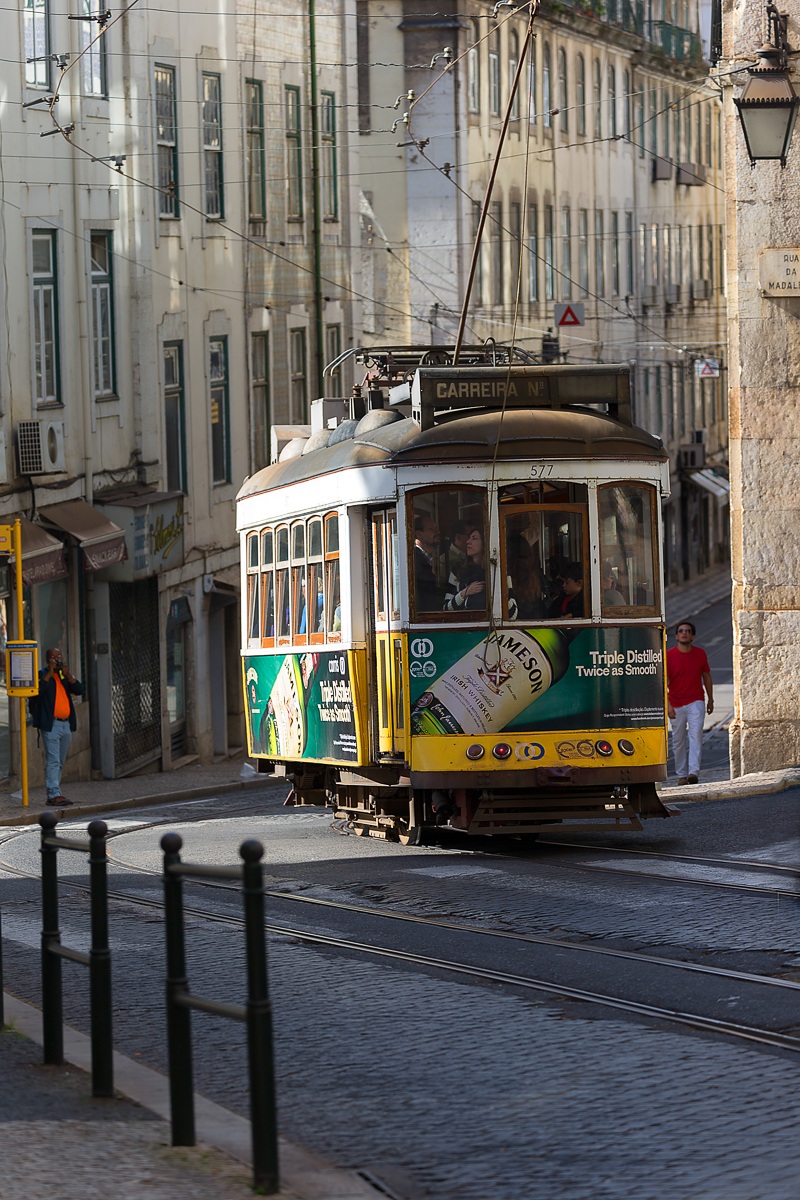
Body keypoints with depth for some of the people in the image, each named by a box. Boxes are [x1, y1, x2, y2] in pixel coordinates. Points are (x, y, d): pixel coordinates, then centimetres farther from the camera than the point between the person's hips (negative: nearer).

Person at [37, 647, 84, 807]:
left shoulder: (65, 675, 16)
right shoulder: (43, 674, 0)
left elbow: (79, 690, 3)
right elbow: (39, 690, -20)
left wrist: (67, 674, -8)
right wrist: (50, 673, -17)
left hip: (66, 724, 7)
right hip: (51, 724, -7)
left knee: (60, 762, 10)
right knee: (53, 761, -12)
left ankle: (53, 794, 15)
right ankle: (54, 794, -16)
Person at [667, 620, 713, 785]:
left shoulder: (700, 654, 0)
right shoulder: (669, 656, -6)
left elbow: (706, 677, 13)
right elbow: (664, 682, -7)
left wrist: (710, 700, 16)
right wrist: (668, 705, -16)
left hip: (696, 702, 0)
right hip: (676, 705, 0)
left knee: (696, 735, -15)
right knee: (679, 740, 6)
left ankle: (694, 772, -22)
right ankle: (681, 774, 16)